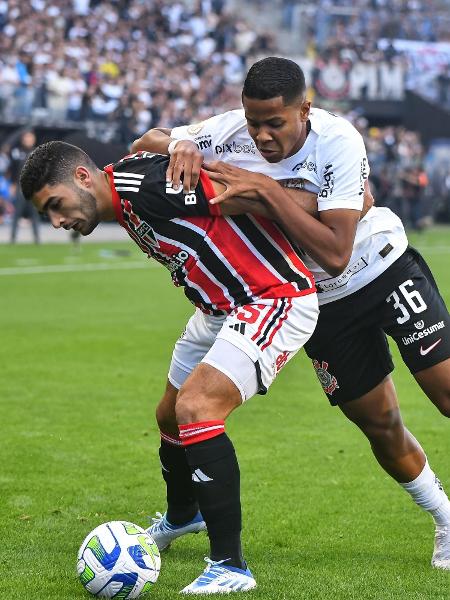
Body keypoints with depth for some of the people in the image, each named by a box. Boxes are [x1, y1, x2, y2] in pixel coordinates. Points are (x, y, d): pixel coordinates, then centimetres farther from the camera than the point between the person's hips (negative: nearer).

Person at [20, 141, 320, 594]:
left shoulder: (148, 183, -23)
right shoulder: (123, 209, 8)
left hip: (277, 299, -10)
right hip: (220, 309, 10)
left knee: (195, 409, -24)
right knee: (171, 417, 22)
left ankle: (230, 566, -18)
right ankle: (182, 515, 53)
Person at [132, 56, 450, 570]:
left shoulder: (338, 142, -29)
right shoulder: (231, 132, -18)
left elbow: (336, 254, -36)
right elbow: (146, 142, -4)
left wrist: (266, 189, -40)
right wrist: (179, 146, -28)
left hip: (385, 271, -3)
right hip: (322, 303, 3)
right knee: (380, 425, 7)